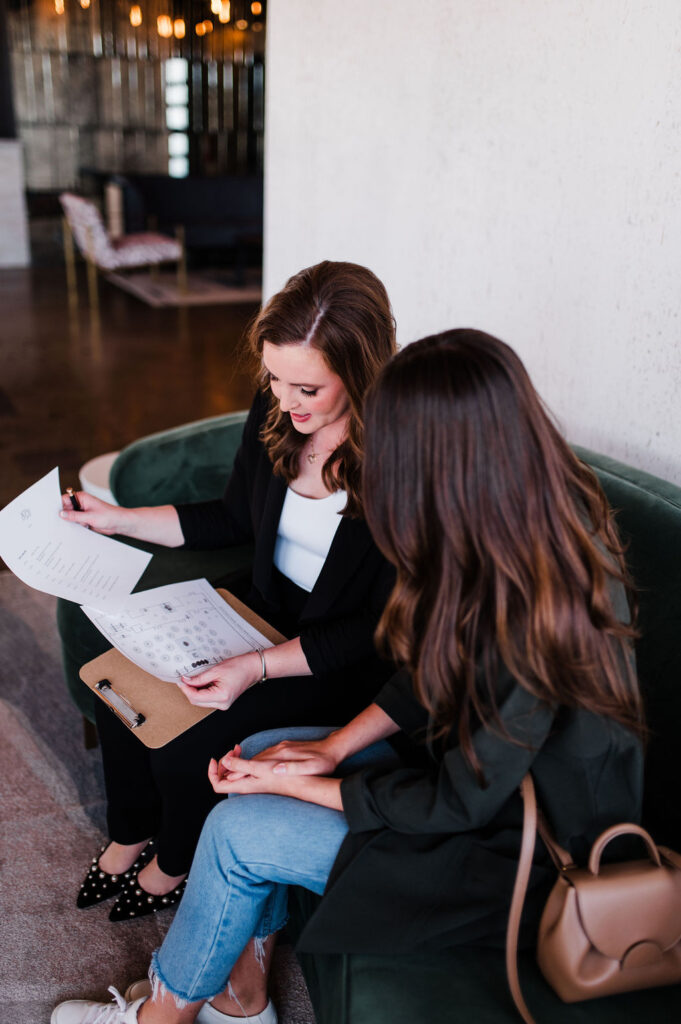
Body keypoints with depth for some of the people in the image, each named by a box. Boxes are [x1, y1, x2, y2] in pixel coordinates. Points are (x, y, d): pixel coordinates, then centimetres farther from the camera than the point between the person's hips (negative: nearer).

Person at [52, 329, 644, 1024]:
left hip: (520, 847, -8)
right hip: (483, 758, 8)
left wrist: (301, 785, -12)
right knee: (259, 751, 5)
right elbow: (436, 673, 3)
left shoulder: (528, 617, -36)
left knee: (237, 831, -8)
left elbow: (459, 803, -23)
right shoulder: (555, 517, -9)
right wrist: (335, 747, -4)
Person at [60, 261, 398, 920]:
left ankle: (176, 864, 20)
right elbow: (235, 519, 11)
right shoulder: (274, 412, -7)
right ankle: (129, 837, 25)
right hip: (266, 606, 7)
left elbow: (381, 627, -22)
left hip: (344, 658, -7)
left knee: (185, 748, -16)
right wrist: (118, 519, 6)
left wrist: (260, 667, -29)